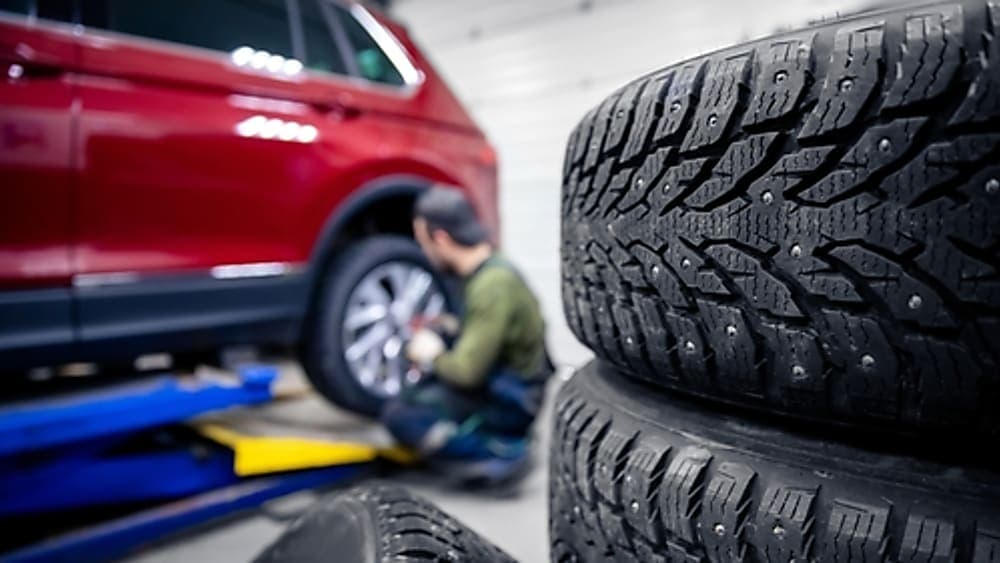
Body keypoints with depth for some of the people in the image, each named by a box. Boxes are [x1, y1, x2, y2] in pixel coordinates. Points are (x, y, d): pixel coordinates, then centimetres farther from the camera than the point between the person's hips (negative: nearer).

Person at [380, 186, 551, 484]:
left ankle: (498, 449, -12)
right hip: (499, 384, 9)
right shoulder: (491, 270, 4)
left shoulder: (493, 285, -25)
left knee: (400, 415, -14)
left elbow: (468, 371, -27)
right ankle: (496, 436, 10)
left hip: (510, 402, -9)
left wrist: (434, 357, -7)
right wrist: (440, 330, 5)